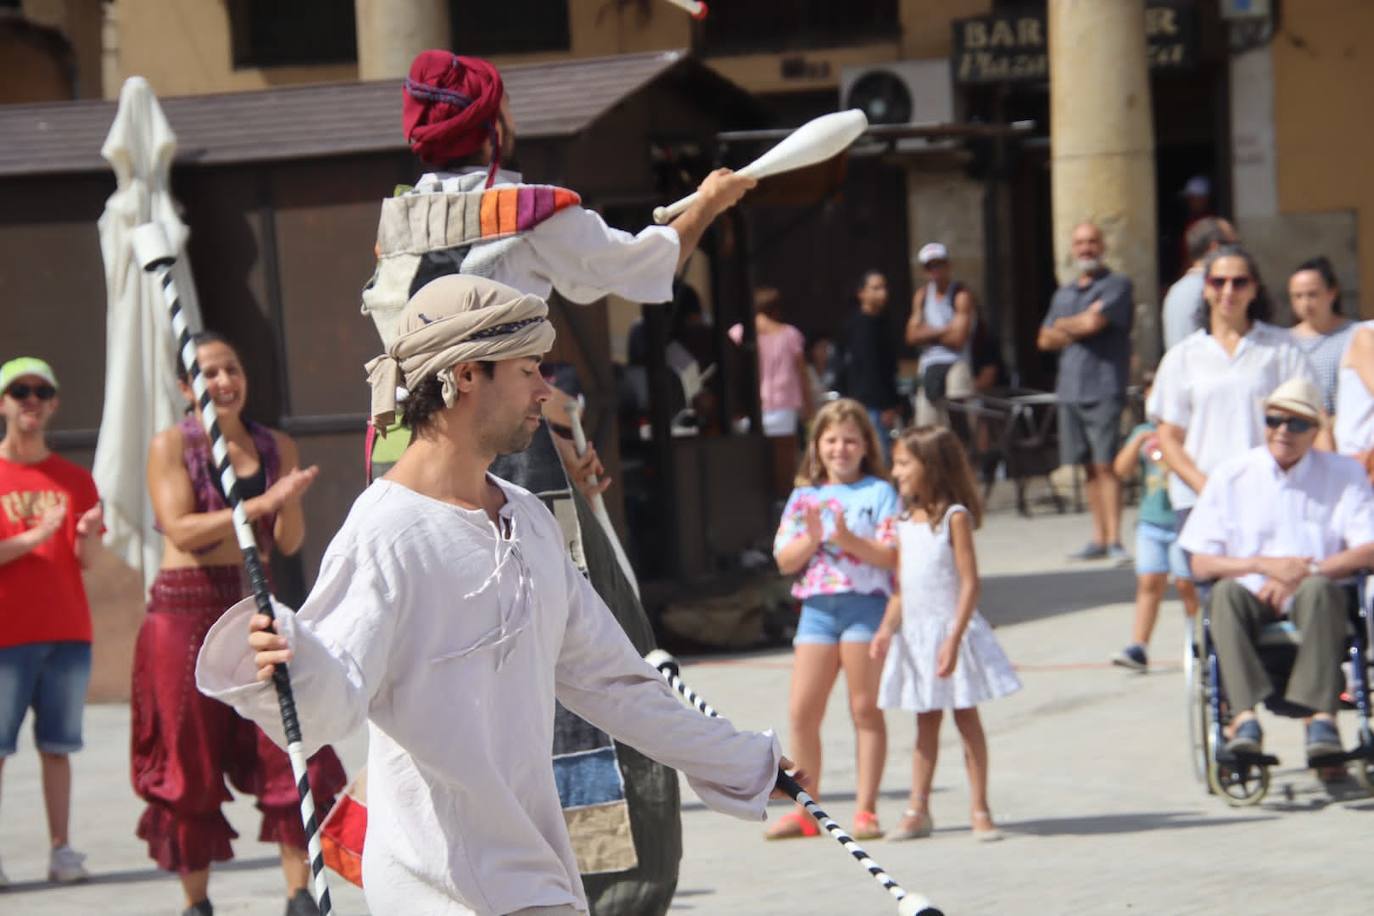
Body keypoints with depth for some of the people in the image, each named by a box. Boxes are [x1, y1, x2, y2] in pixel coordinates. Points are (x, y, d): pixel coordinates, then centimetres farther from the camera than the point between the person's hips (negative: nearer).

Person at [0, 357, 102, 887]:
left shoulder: (74, 480, 11)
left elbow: (85, 560, 5)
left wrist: (89, 533, -17)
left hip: (67, 630, 3)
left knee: (57, 745, 3)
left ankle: (61, 851, 3)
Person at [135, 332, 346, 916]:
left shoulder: (276, 447, 11)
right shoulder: (171, 445, -1)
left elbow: (289, 544, 9)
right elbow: (182, 530, -13)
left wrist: (291, 501, -12)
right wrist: (261, 503, -21)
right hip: (185, 610, -3)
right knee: (190, 760, 1)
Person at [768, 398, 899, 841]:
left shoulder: (879, 493, 3)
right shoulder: (803, 497, 13)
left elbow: (891, 555, -8)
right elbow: (784, 560, 7)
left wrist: (848, 539, -20)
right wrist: (811, 539, -11)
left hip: (865, 604, -3)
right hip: (817, 608, 4)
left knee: (865, 709, 0)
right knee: (801, 712, 0)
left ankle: (865, 810, 4)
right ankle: (806, 810, 10)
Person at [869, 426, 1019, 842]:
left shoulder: (954, 517, -10)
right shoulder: (904, 522, 9)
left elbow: (969, 582, -14)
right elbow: (901, 587, 12)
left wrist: (954, 638, -21)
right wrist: (887, 629, -2)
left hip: (951, 631, -6)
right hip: (916, 636, 6)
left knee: (965, 717, 1)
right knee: (925, 722, 10)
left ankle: (980, 810, 6)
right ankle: (918, 810, 13)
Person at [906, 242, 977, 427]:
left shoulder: (961, 296, -6)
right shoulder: (922, 296, 13)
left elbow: (957, 339, -14)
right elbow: (912, 336, 5)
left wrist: (928, 333, 0)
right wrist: (942, 331, -6)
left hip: (956, 363, -6)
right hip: (928, 367, 6)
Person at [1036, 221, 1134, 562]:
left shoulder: (1117, 285, -1)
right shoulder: (1064, 293, 21)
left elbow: (1094, 323, -14)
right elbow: (1045, 340, 15)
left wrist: (1064, 326, 6)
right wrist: (1080, 327, -2)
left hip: (1103, 389, -6)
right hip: (1070, 390, 6)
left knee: (1105, 465, -10)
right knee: (1090, 467, 7)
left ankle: (1113, 539, -10)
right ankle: (1099, 538, 10)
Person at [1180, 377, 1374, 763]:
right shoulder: (1231, 477, 8)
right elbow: (1200, 563, 2)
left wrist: (1305, 574, -17)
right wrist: (1264, 564, -15)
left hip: (1312, 600, -1)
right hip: (1253, 598, 1)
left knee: (1319, 588, -36)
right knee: (1226, 593, -34)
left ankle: (1320, 714, -43)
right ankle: (1244, 715, -46)